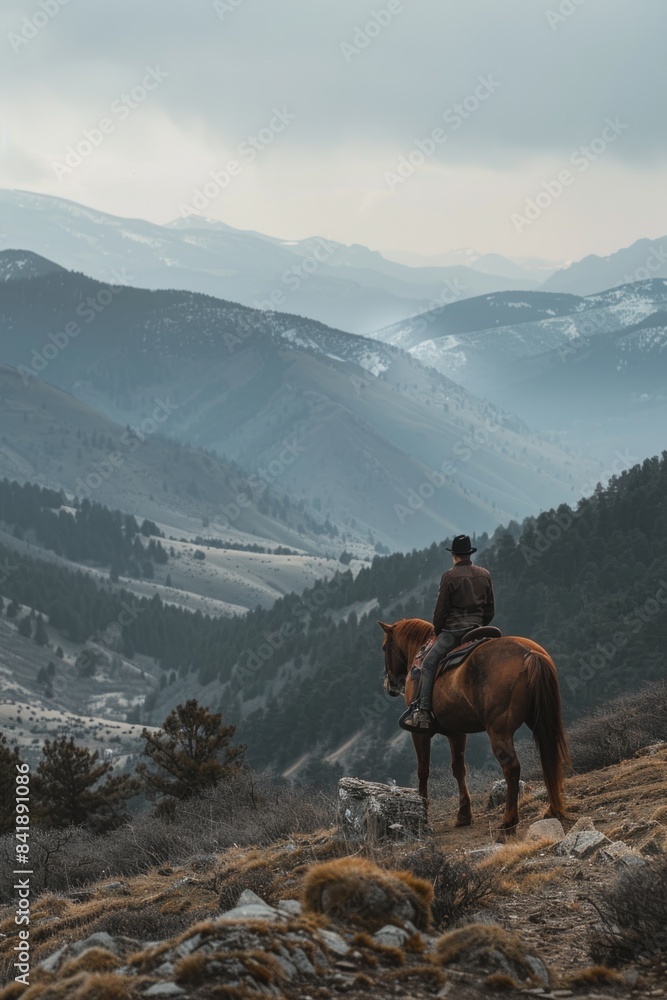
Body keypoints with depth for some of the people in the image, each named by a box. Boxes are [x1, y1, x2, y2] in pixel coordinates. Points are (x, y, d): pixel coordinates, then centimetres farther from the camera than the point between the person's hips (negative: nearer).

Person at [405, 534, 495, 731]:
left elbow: (440, 609, -6)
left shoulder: (449, 576, -9)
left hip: (453, 630, -6)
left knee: (428, 664, -4)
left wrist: (437, 631, 8)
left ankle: (423, 713, -15)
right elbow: (490, 609, 12)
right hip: (477, 629, 6)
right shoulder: (485, 575, 8)